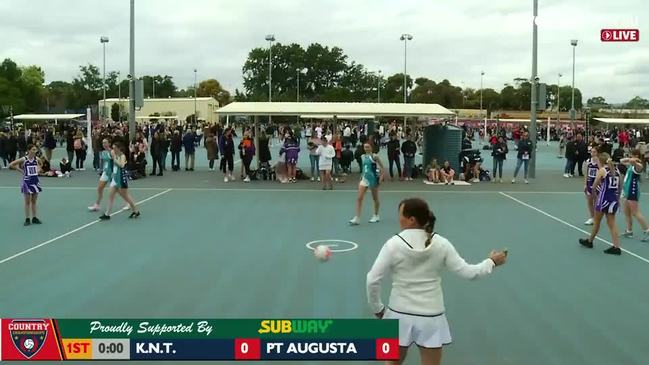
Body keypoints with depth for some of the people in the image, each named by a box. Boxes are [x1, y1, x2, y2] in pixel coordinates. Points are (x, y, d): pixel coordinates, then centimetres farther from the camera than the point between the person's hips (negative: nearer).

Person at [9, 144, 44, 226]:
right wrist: (21, 171, -7)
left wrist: (37, 170, 7)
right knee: (27, 202, 2)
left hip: (35, 181, 4)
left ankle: (34, 218, 17)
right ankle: (27, 219, 8)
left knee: (34, 201, 10)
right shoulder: (24, 159, -11)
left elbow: (41, 164, 23)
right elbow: (11, 165, -9)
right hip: (27, 181, -4)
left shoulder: (37, 159, 0)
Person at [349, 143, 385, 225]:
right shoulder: (363, 157, 6)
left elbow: (382, 167, -9)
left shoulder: (374, 157, -11)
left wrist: (381, 178, -16)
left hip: (373, 179, -5)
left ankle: (376, 216, 30)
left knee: (375, 199, 12)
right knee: (359, 198, -7)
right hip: (364, 179, 5)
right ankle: (357, 218, -8)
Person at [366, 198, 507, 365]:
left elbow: (372, 281, -12)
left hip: (400, 315, -1)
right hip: (431, 317, 1)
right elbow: (468, 272, -4)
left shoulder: (393, 244, -13)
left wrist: (377, 308, 3)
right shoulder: (441, 244, -7)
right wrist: (491, 262, 13)